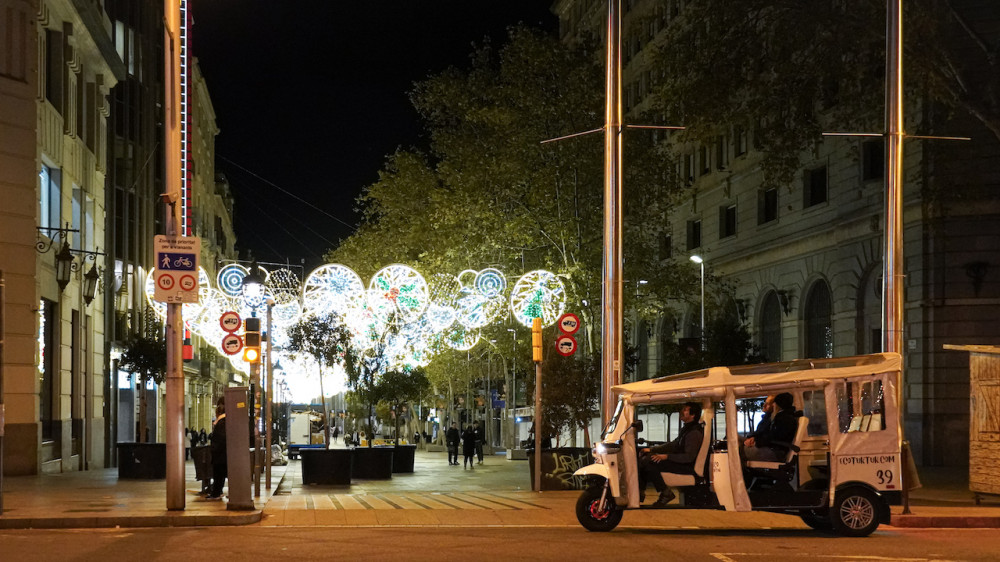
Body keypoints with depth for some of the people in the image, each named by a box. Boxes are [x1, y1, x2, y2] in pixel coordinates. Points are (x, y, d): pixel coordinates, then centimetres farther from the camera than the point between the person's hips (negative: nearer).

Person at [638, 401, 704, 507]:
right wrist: (651, 449, 13)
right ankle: (640, 492, 1)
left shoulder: (695, 433, -18)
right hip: (679, 462, 10)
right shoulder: (686, 429, 15)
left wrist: (666, 456, -27)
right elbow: (673, 445, 21)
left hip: (687, 467, -10)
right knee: (643, 458, 6)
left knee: (648, 462, -23)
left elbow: (689, 457, -25)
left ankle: (665, 493, -13)